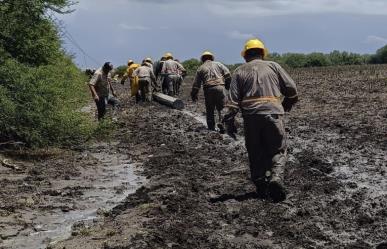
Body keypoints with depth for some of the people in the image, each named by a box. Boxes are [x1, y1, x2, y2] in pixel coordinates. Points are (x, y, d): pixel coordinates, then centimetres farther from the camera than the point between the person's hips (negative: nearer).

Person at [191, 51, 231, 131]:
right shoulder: (218, 64, 16)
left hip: (208, 89, 0)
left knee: (210, 110, 9)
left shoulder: (201, 68, 15)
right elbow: (227, 74, 5)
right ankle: (221, 121, -16)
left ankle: (211, 128, 10)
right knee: (221, 107, 7)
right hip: (220, 87, 0)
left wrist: (194, 95, 19)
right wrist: (228, 85, 13)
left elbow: (196, 83, 13)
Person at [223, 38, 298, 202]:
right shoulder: (273, 66, 12)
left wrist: (229, 121, 2)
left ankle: (261, 185, 13)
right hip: (273, 112, -1)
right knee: (278, 150, 8)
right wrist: (287, 104, 25)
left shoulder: (240, 71, 11)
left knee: (256, 153, 13)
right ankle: (276, 177, -15)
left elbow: (233, 99, 1)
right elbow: (291, 88, 8)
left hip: (250, 116, 1)